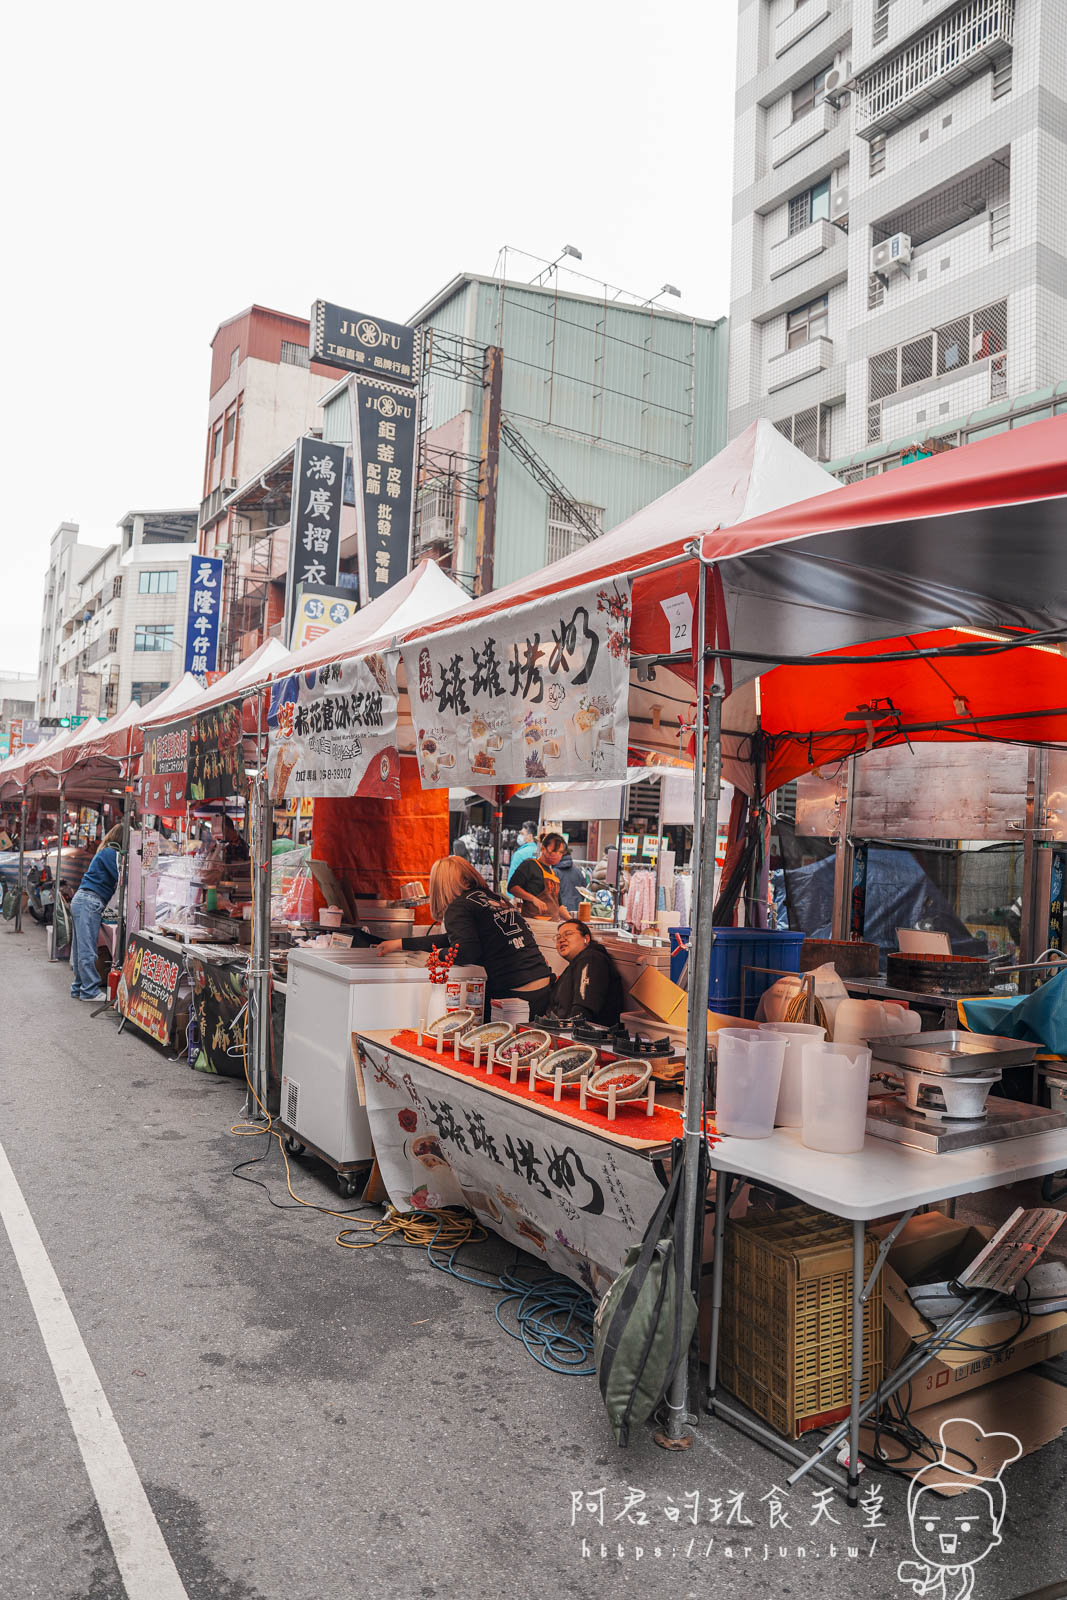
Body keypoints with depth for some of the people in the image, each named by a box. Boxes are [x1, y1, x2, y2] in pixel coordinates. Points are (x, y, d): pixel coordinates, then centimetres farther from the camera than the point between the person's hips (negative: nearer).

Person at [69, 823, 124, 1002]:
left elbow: (115, 880, 26)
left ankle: (79, 988, 16)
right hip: (90, 902, -10)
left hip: (81, 900, 10)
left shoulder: (105, 852, 23)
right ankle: (90, 990, -6)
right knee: (87, 949, -8)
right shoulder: (111, 853, -8)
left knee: (81, 948, 11)